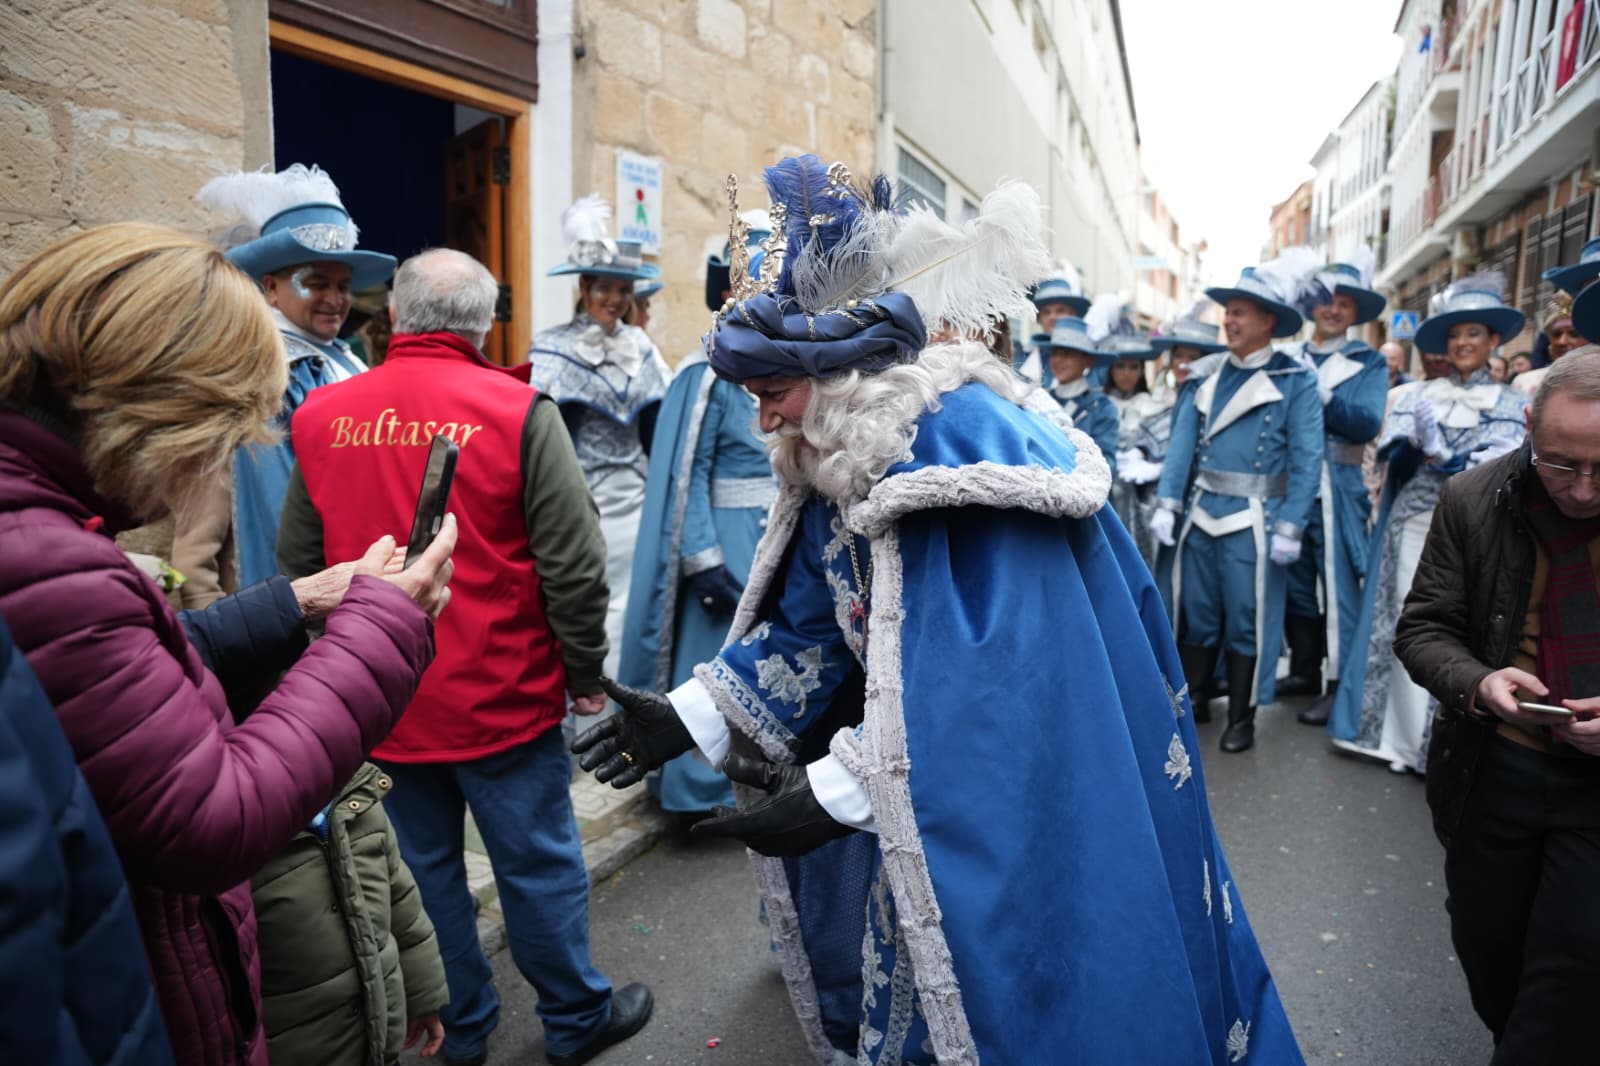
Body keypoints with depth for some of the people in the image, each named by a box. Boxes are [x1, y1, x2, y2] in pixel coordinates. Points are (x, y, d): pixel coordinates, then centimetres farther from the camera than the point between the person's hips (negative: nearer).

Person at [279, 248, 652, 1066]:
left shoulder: (321, 416, -1)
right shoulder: (518, 411, -13)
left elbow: (298, 561, 7)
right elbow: (573, 564, -14)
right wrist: (585, 675, -1)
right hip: (500, 697, -4)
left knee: (424, 867, 19)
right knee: (539, 866, 13)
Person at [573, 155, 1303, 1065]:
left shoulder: (966, 452, -27)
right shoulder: (836, 470, 0)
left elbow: (982, 681, -31)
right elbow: (809, 633, 4)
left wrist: (836, 793, -28)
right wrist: (692, 716, -4)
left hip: (1028, 809, -7)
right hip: (932, 791, 8)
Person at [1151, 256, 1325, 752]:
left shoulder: (1295, 381, -5)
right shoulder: (1211, 377, 9)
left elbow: (1307, 459, -9)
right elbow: (1183, 443, 6)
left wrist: (1290, 528, -14)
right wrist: (1166, 503, -3)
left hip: (1252, 522, -4)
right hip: (1201, 516, 4)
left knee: (1247, 622, 6)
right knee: (1196, 616, 12)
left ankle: (1242, 718, 21)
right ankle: (1190, 702, 28)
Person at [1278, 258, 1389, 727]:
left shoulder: (1369, 363, 2)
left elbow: (1368, 424, -13)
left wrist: (1320, 397, -20)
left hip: (1336, 490, -4)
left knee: (1338, 587, -1)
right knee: (1295, 582, 12)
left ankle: (1340, 685, 7)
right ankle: (1304, 670, 26)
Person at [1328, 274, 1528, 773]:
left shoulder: (1508, 402, 6)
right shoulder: (1418, 394, 10)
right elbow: (1394, 450, -3)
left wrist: (1432, 452, -13)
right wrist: (1460, 459, -16)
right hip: (1413, 524, 2)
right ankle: (1405, 738, 13)